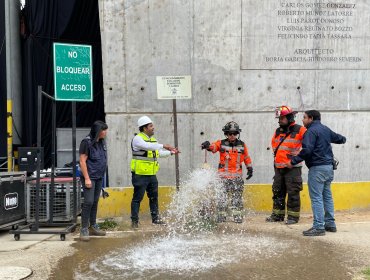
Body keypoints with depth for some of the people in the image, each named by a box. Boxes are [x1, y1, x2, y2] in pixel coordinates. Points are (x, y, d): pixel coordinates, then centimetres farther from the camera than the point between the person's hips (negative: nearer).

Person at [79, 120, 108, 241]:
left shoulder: (101, 142, 11)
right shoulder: (86, 142, -13)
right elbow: (82, 161, -14)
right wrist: (87, 178, -18)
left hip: (99, 177, 8)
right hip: (89, 177, -7)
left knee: (95, 202, 13)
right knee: (88, 202, -10)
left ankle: (93, 227, 22)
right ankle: (84, 229, -3)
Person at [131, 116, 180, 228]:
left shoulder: (152, 139, 15)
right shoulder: (137, 138, -11)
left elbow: (157, 153, 25)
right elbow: (147, 146, -30)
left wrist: (171, 152, 18)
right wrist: (163, 146, -33)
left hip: (151, 174, 8)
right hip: (140, 174, -8)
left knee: (154, 197, 15)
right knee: (137, 198, -2)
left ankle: (155, 218, 26)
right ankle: (134, 220, 6)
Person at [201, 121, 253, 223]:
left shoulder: (242, 145, 8)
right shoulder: (222, 144, 1)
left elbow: (247, 158, 18)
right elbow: (213, 147, -17)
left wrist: (250, 168, 19)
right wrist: (207, 145, -38)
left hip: (237, 175, 2)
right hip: (224, 175, -2)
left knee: (237, 196, 4)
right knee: (222, 196, -2)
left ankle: (238, 215, 13)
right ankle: (221, 216, 6)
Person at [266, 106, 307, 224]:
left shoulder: (300, 130, -9)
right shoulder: (278, 131, 12)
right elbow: (273, 144, 25)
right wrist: (277, 155, 11)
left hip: (293, 168, -7)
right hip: (278, 167, 7)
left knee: (293, 192, -2)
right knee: (277, 191, 12)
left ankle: (293, 216, 6)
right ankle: (277, 214, 22)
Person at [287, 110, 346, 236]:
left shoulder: (311, 131, -12)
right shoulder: (325, 129, 14)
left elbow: (307, 150, -23)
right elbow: (339, 138, 30)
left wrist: (293, 162, -17)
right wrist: (342, 139, 53)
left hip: (317, 168, -9)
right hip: (329, 166, 9)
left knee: (316, 198, -8)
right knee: (327, 196, 15)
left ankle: (318, 227, -9)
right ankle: (330, 223, 21)